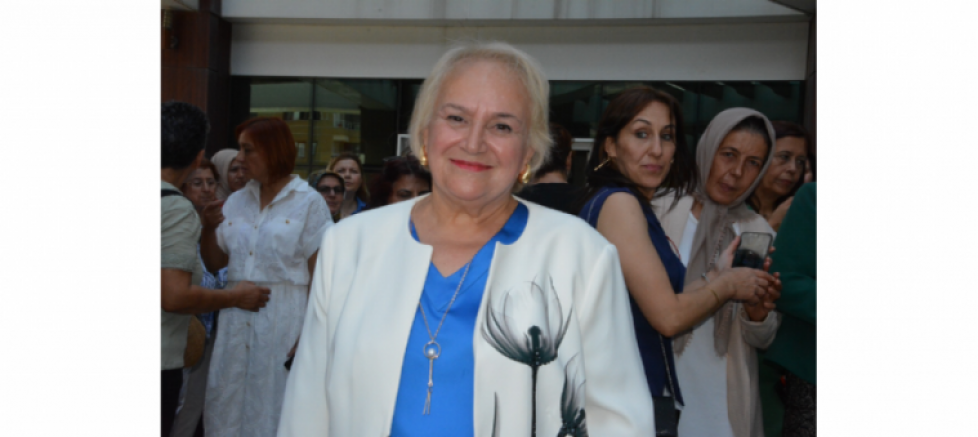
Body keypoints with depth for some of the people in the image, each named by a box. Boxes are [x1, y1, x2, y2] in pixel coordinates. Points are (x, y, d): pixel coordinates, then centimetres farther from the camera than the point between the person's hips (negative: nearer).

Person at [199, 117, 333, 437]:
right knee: (226, 408, 9)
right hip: (235, 317, 5)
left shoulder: (308, 202, -5)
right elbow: (214, 263, 15)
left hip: (283, 319, -5)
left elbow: (319, 274, -10)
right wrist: (209, 229, -4)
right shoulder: (237, 201, 10)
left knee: (273, 411, 3)